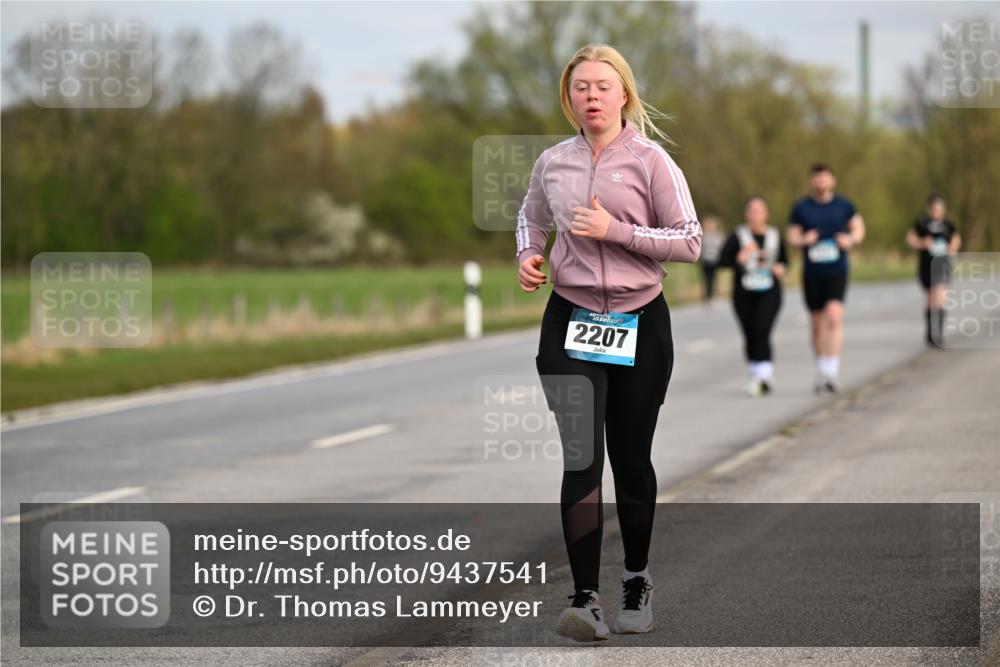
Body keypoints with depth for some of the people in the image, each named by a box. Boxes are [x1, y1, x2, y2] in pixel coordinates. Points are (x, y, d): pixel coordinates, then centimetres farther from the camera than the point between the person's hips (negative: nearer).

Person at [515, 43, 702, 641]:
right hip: (570, 322, 1)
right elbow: (532, 216, 25)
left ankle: (638, 581, 29)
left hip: (640, 323, -1)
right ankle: (585, 599, -17)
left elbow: (690, 241, -9)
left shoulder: (650, 160, -5)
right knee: (582, 457, -11)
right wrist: (528, 255, 4)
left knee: (631, 457, 9)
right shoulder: (552, 163, 4)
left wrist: (614, 230, -16)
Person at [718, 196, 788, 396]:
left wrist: (781, 268, -2)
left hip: (769, 294, -1)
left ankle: (764, 376, -24)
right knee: (750, 336, 7)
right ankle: (756, 375, 23)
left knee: (761, 332, -18)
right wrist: (740, 258, -24)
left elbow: (784, 260, 20)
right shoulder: (738, 236, -1)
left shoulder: (775, 235, 6)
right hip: (744, 295, 1)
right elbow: (722, 261, -7)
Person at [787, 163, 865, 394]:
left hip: (837, 271, -2)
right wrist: (803, 240, -18)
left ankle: (831, 372, -21)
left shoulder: (843, 205, 4)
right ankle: (821, 370, 29)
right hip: (812, 273, 2)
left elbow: (859, 228, 14)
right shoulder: (801, 207, 3)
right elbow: (792, 237, 5)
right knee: (817, 322, 10)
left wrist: (851, 240, -8)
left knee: (834, 316, -20)